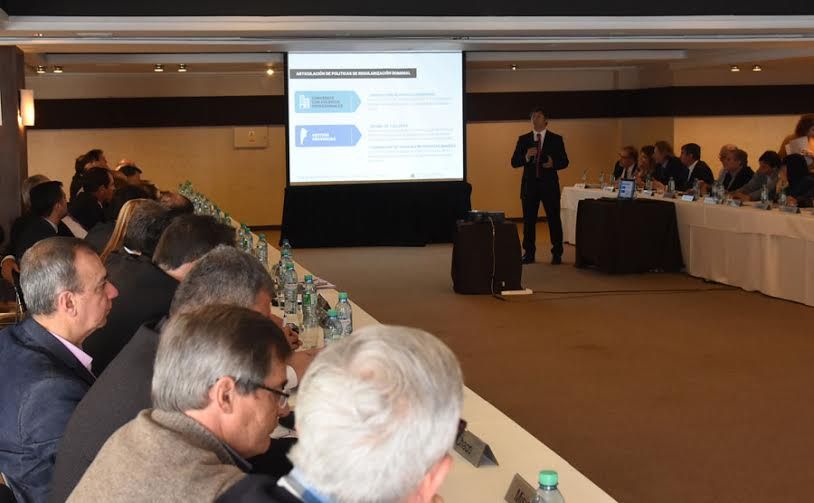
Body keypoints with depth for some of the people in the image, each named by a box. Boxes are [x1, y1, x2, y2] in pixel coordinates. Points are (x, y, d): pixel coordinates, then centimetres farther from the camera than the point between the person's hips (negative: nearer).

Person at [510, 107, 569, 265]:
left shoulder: (556, 139, 3)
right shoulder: (523, 139, 7)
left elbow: (564, 161, 3)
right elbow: (514, 162, 2)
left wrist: (553, 164, -18)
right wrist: (526, 156, -17)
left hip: (549, 185, -1)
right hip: (529, 185, 2)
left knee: (554, 219, 1)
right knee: (528, 220, 4)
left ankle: (557, 253, 8)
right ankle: (529, 253, 12)